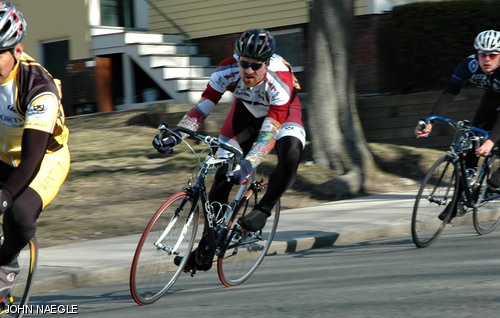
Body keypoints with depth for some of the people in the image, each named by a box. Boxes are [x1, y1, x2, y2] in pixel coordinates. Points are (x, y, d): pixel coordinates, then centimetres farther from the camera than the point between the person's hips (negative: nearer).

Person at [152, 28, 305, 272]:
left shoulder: (280, 80, -40)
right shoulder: (228, 70, -32)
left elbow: (269, 130, -44)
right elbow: (204, 105, -29)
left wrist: (248, 164, -58)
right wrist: (176, 135, -44)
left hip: (281, 114, -3)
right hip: (246, 110, 3)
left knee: (290, 154, -36)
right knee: (223, 173, -9)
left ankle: (262, 211, -11)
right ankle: (205, 252, -1)